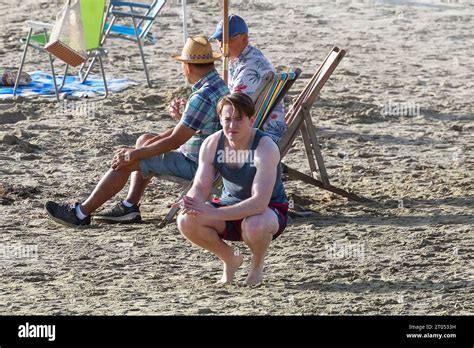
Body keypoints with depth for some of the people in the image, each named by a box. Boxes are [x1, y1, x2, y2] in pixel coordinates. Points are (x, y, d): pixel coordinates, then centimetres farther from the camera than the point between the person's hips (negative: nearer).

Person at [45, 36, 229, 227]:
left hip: (194, 165, -10)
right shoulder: (218, 84, 7)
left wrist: (134, 155, -15)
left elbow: (174, 141, -23)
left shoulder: (203, 97, -26)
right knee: (145, 140, 23)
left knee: (125, 161, -6)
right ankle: (129, 207, 16)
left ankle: (81, 213, 4)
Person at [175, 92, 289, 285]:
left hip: (270, 210, -5)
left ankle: (257, 266, -3)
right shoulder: (211, 144, -12)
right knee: (186, 221, -22)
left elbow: (260, 202, -37)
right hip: (229, 206, 5)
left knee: (254, 226, -41)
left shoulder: (265, 148, -28)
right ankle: (230, 260, 7)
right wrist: (191, 203, -38)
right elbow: (200, 188, -11)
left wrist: (212, 214, -44)